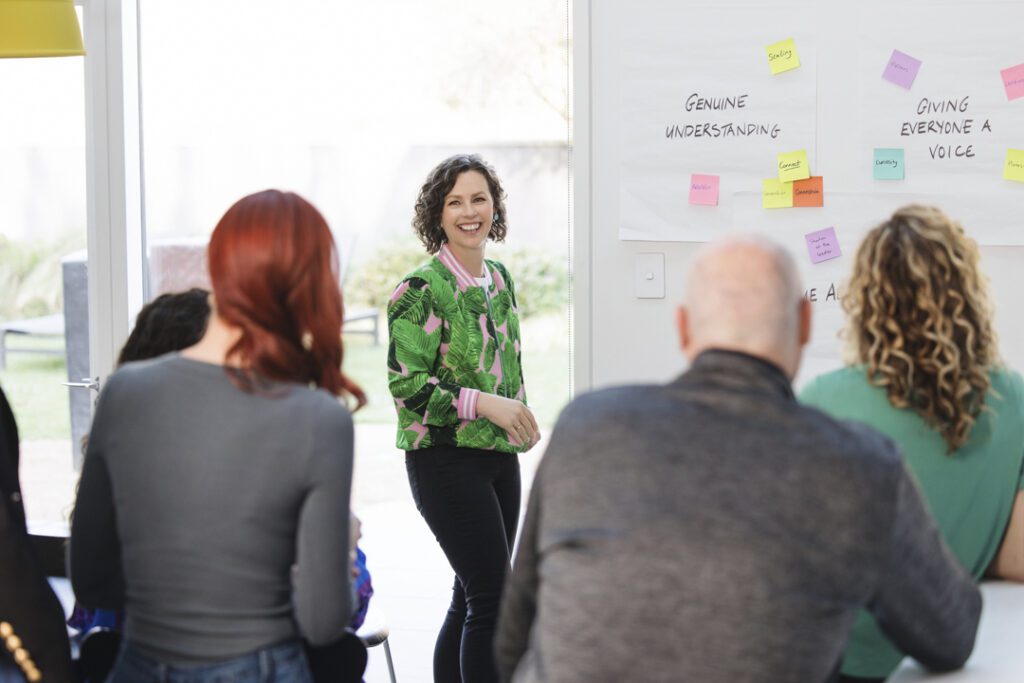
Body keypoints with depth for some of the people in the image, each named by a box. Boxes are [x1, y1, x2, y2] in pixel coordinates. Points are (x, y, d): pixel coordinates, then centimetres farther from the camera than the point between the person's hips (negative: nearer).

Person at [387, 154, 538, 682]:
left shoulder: (500, 279, 11)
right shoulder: (421, 289, -12)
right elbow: (405, 385, -17)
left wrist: (520, 416, 12)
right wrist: (483, 403, -23)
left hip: (500, 457, 8)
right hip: (445, 460, -8)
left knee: (473, 597, 12)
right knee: (493, 598, -10)